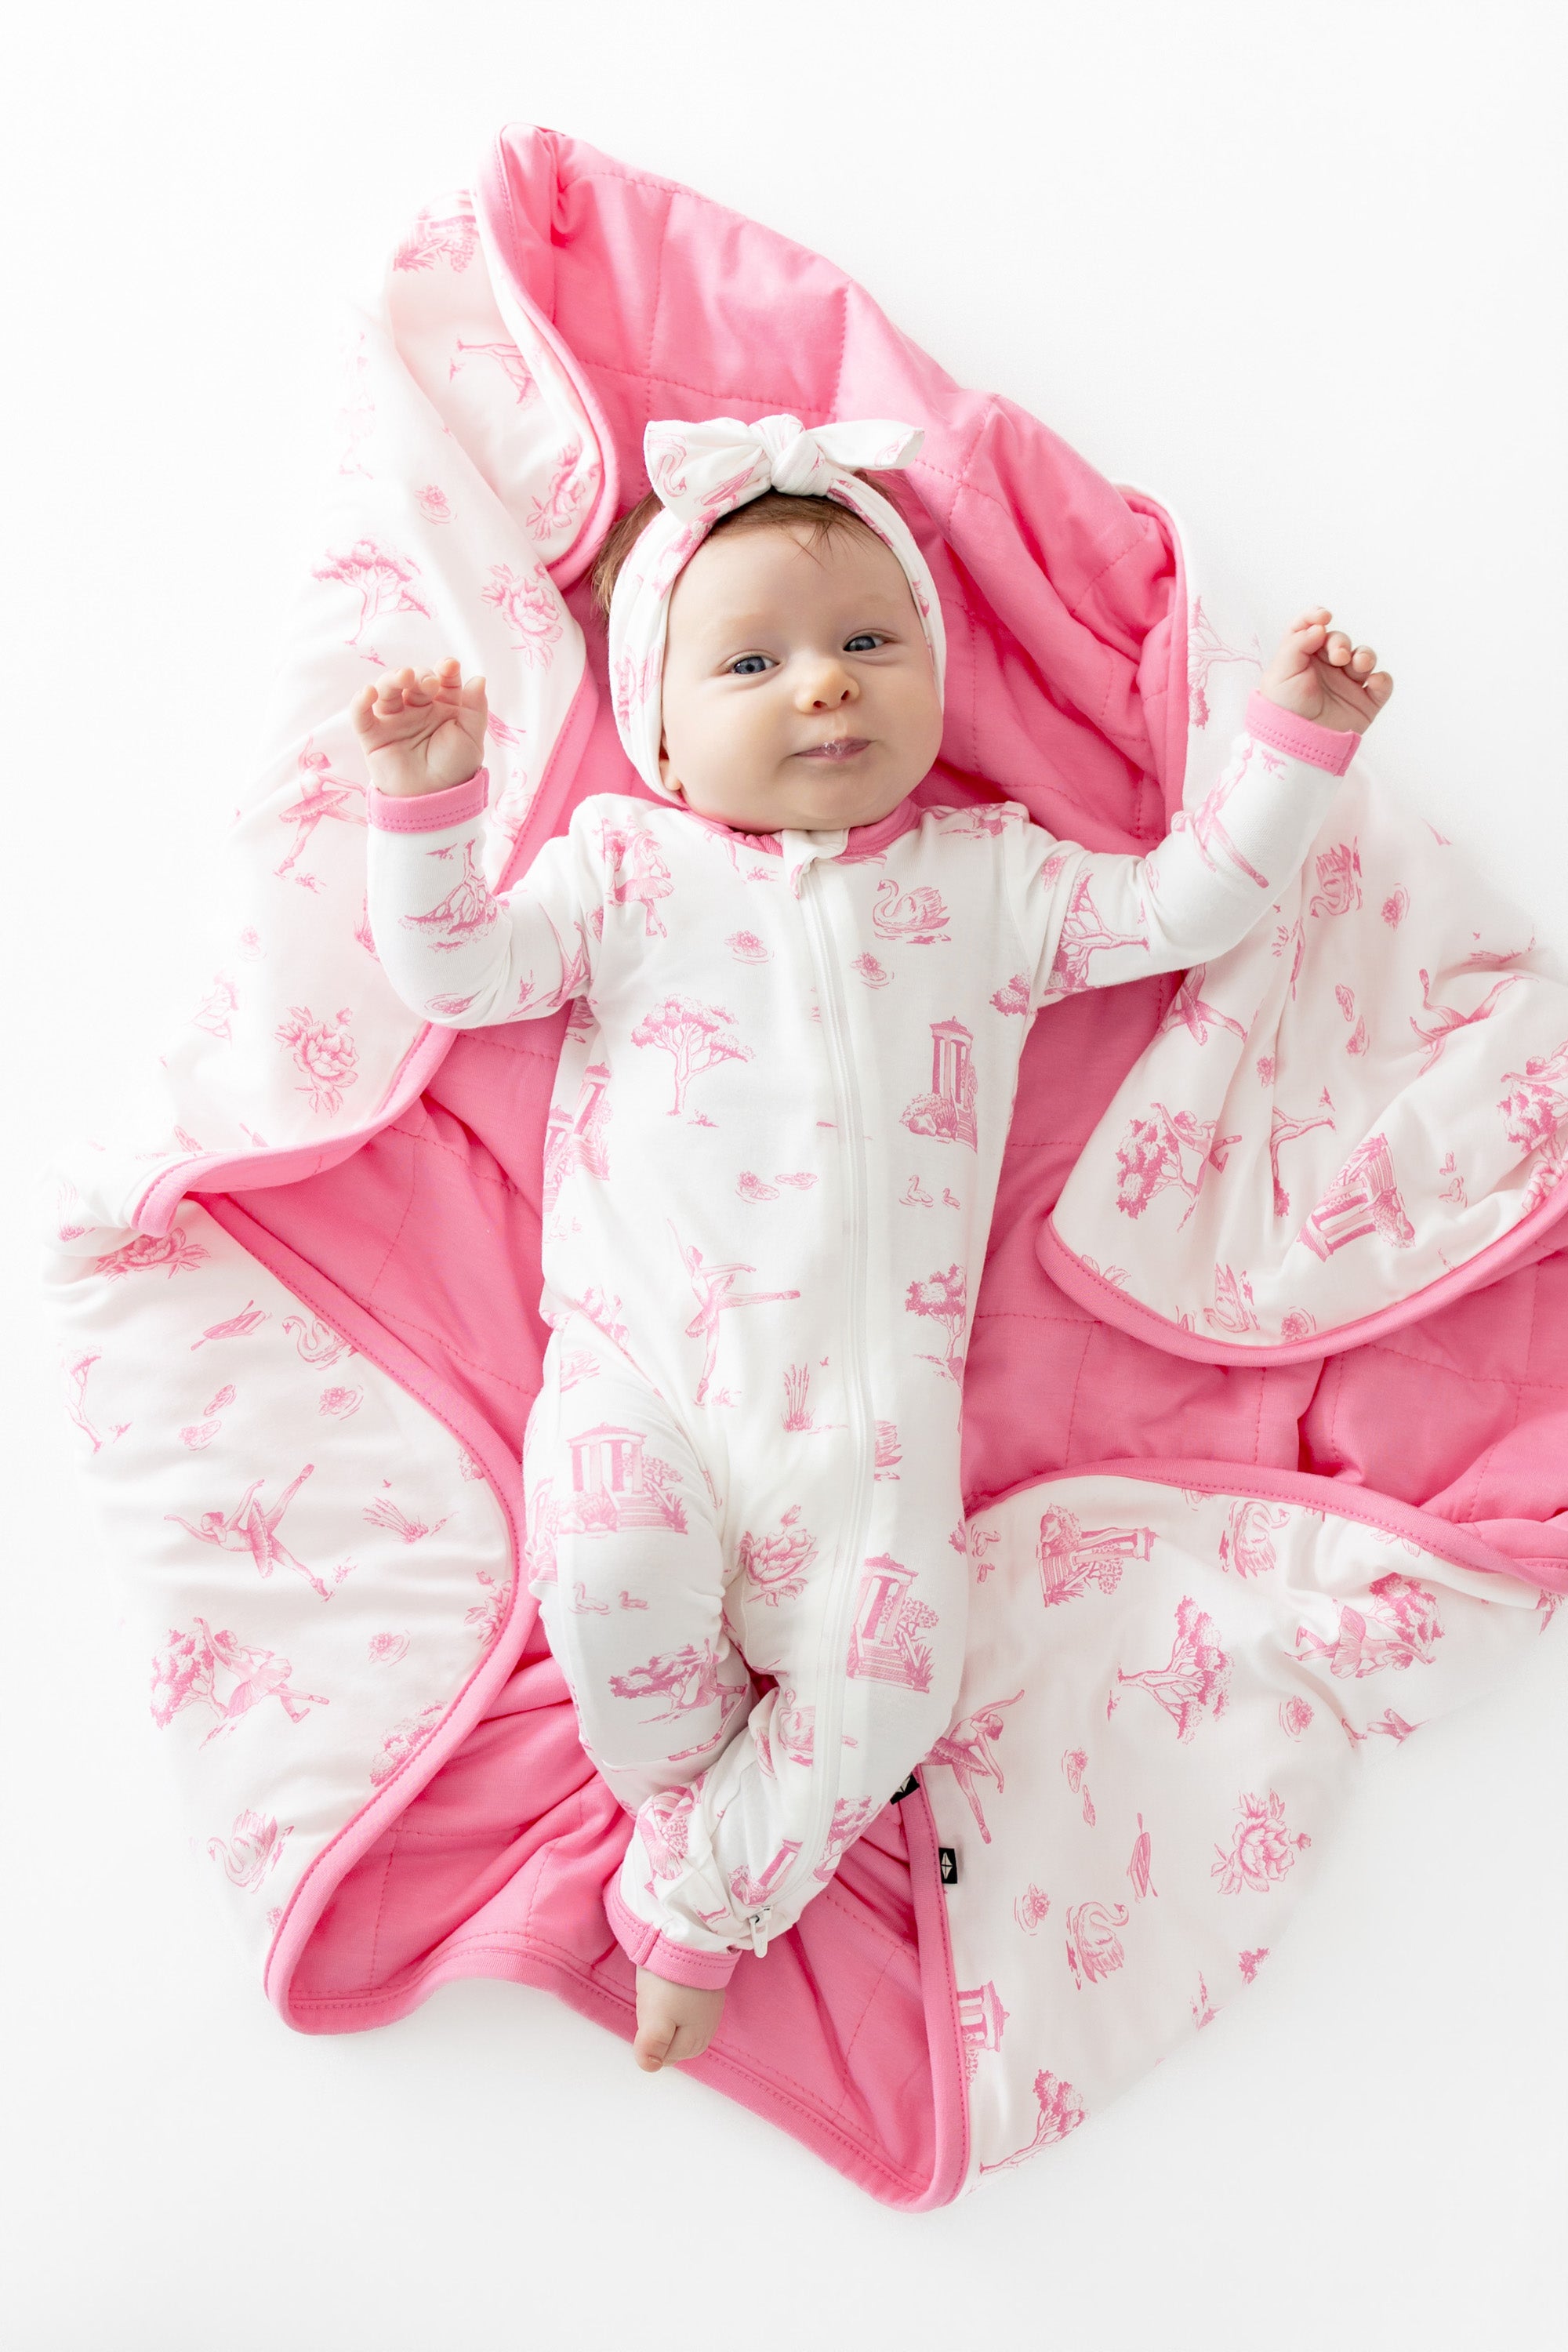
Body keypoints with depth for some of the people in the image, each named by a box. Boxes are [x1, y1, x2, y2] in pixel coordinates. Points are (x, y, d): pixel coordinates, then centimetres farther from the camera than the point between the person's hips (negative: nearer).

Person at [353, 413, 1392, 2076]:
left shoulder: (988, 877, 14)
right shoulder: (622, 865, 12)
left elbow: (1183, 907, 14)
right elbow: (453, 971, 5)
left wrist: (1290, 742, 7)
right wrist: (426, 802, -9)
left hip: (872, 1392, 1)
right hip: (641, 1366, -1)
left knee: (886, 1683, -14)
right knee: (610, 1587, -26)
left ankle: (691, 1899, 11)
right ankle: (729, 1809, 5)